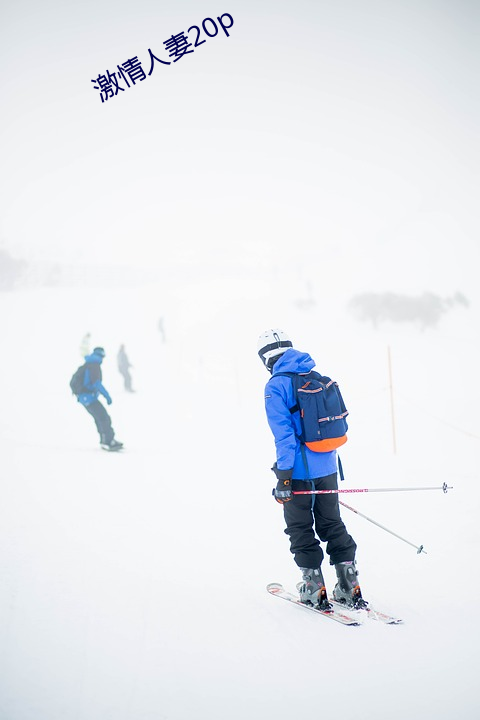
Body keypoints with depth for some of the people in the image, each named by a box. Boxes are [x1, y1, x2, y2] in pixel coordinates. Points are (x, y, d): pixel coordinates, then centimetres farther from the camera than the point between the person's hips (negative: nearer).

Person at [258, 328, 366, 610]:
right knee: (332, 525, 16)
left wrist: (283, 476, -15)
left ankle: (315, 589, 11)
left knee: (301, 530, 9)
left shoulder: (276, 386, -12)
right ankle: (350, 588, 15)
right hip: (328, 468, 6)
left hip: (300, 470, -6)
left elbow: (284, 433, -18)